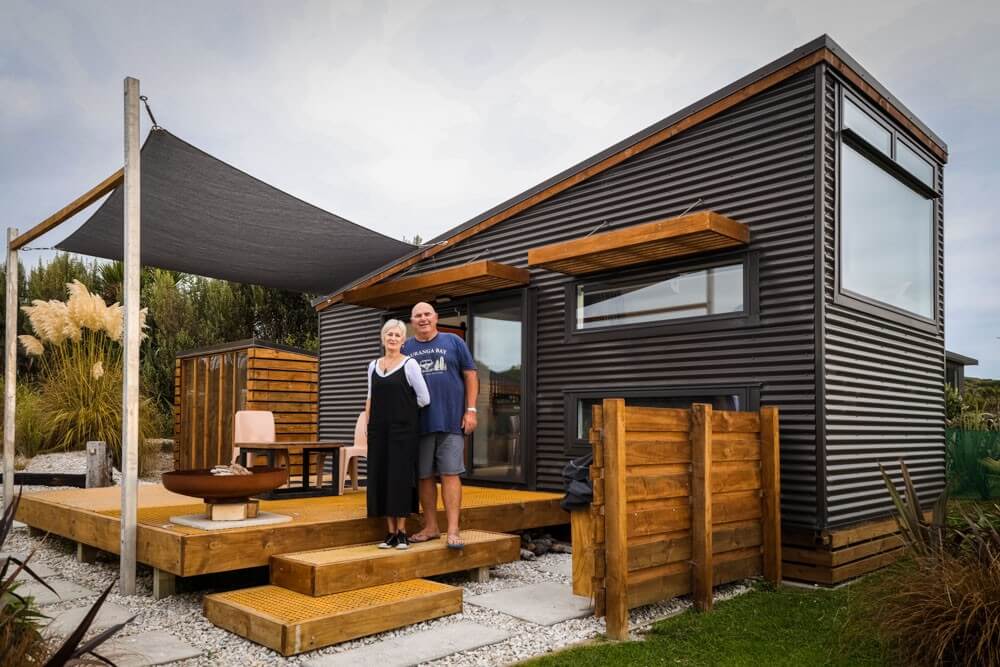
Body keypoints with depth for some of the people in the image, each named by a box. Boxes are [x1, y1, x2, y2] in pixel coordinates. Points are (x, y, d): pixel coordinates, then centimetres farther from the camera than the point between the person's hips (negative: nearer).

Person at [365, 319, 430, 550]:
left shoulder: (409, 364, -3)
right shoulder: (373, 366, 12)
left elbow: (424, 398, -4)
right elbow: (370, 399, 17)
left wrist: (405, 410, 7)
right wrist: (367, 425, 10)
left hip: (403, 429, -5)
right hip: (379, 430, 5)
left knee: (400, 477, -3)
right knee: (381, 477, 3)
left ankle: (402, 532, 6)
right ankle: (391, 532, 12)